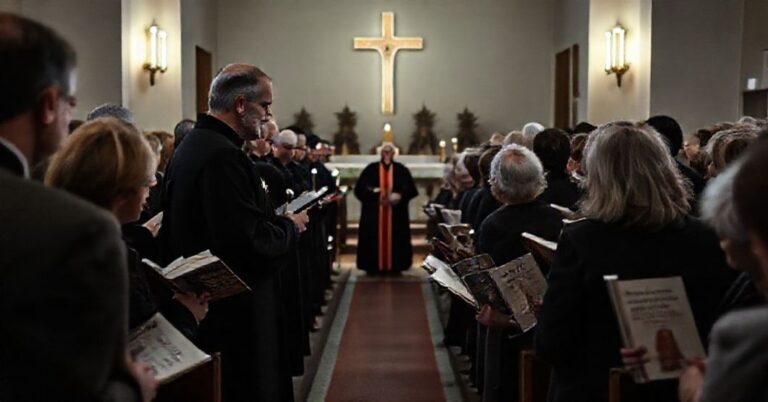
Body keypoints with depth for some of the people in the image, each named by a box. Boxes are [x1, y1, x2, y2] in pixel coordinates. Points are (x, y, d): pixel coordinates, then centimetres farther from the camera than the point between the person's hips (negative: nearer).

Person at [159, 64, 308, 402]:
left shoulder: (191, 144, 10)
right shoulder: (223, 156, -21)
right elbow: (252, 242, -26)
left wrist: (277, 219, 7)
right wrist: (291, 227, -8)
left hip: (202, 304, 11)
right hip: (236, 312, -11)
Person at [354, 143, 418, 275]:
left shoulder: (401, 170, 7)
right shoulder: (371, 169, 5)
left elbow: (411, 189, 0)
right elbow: (360, 188, -2)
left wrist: (399, 196, -18)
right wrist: (372, 191, -20)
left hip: (396, 213, 1)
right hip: (374, 213, -1)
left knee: (395, 238, 1)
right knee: (374, 238, -3)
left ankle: (394, 266, 7)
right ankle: (374, 266, 3)